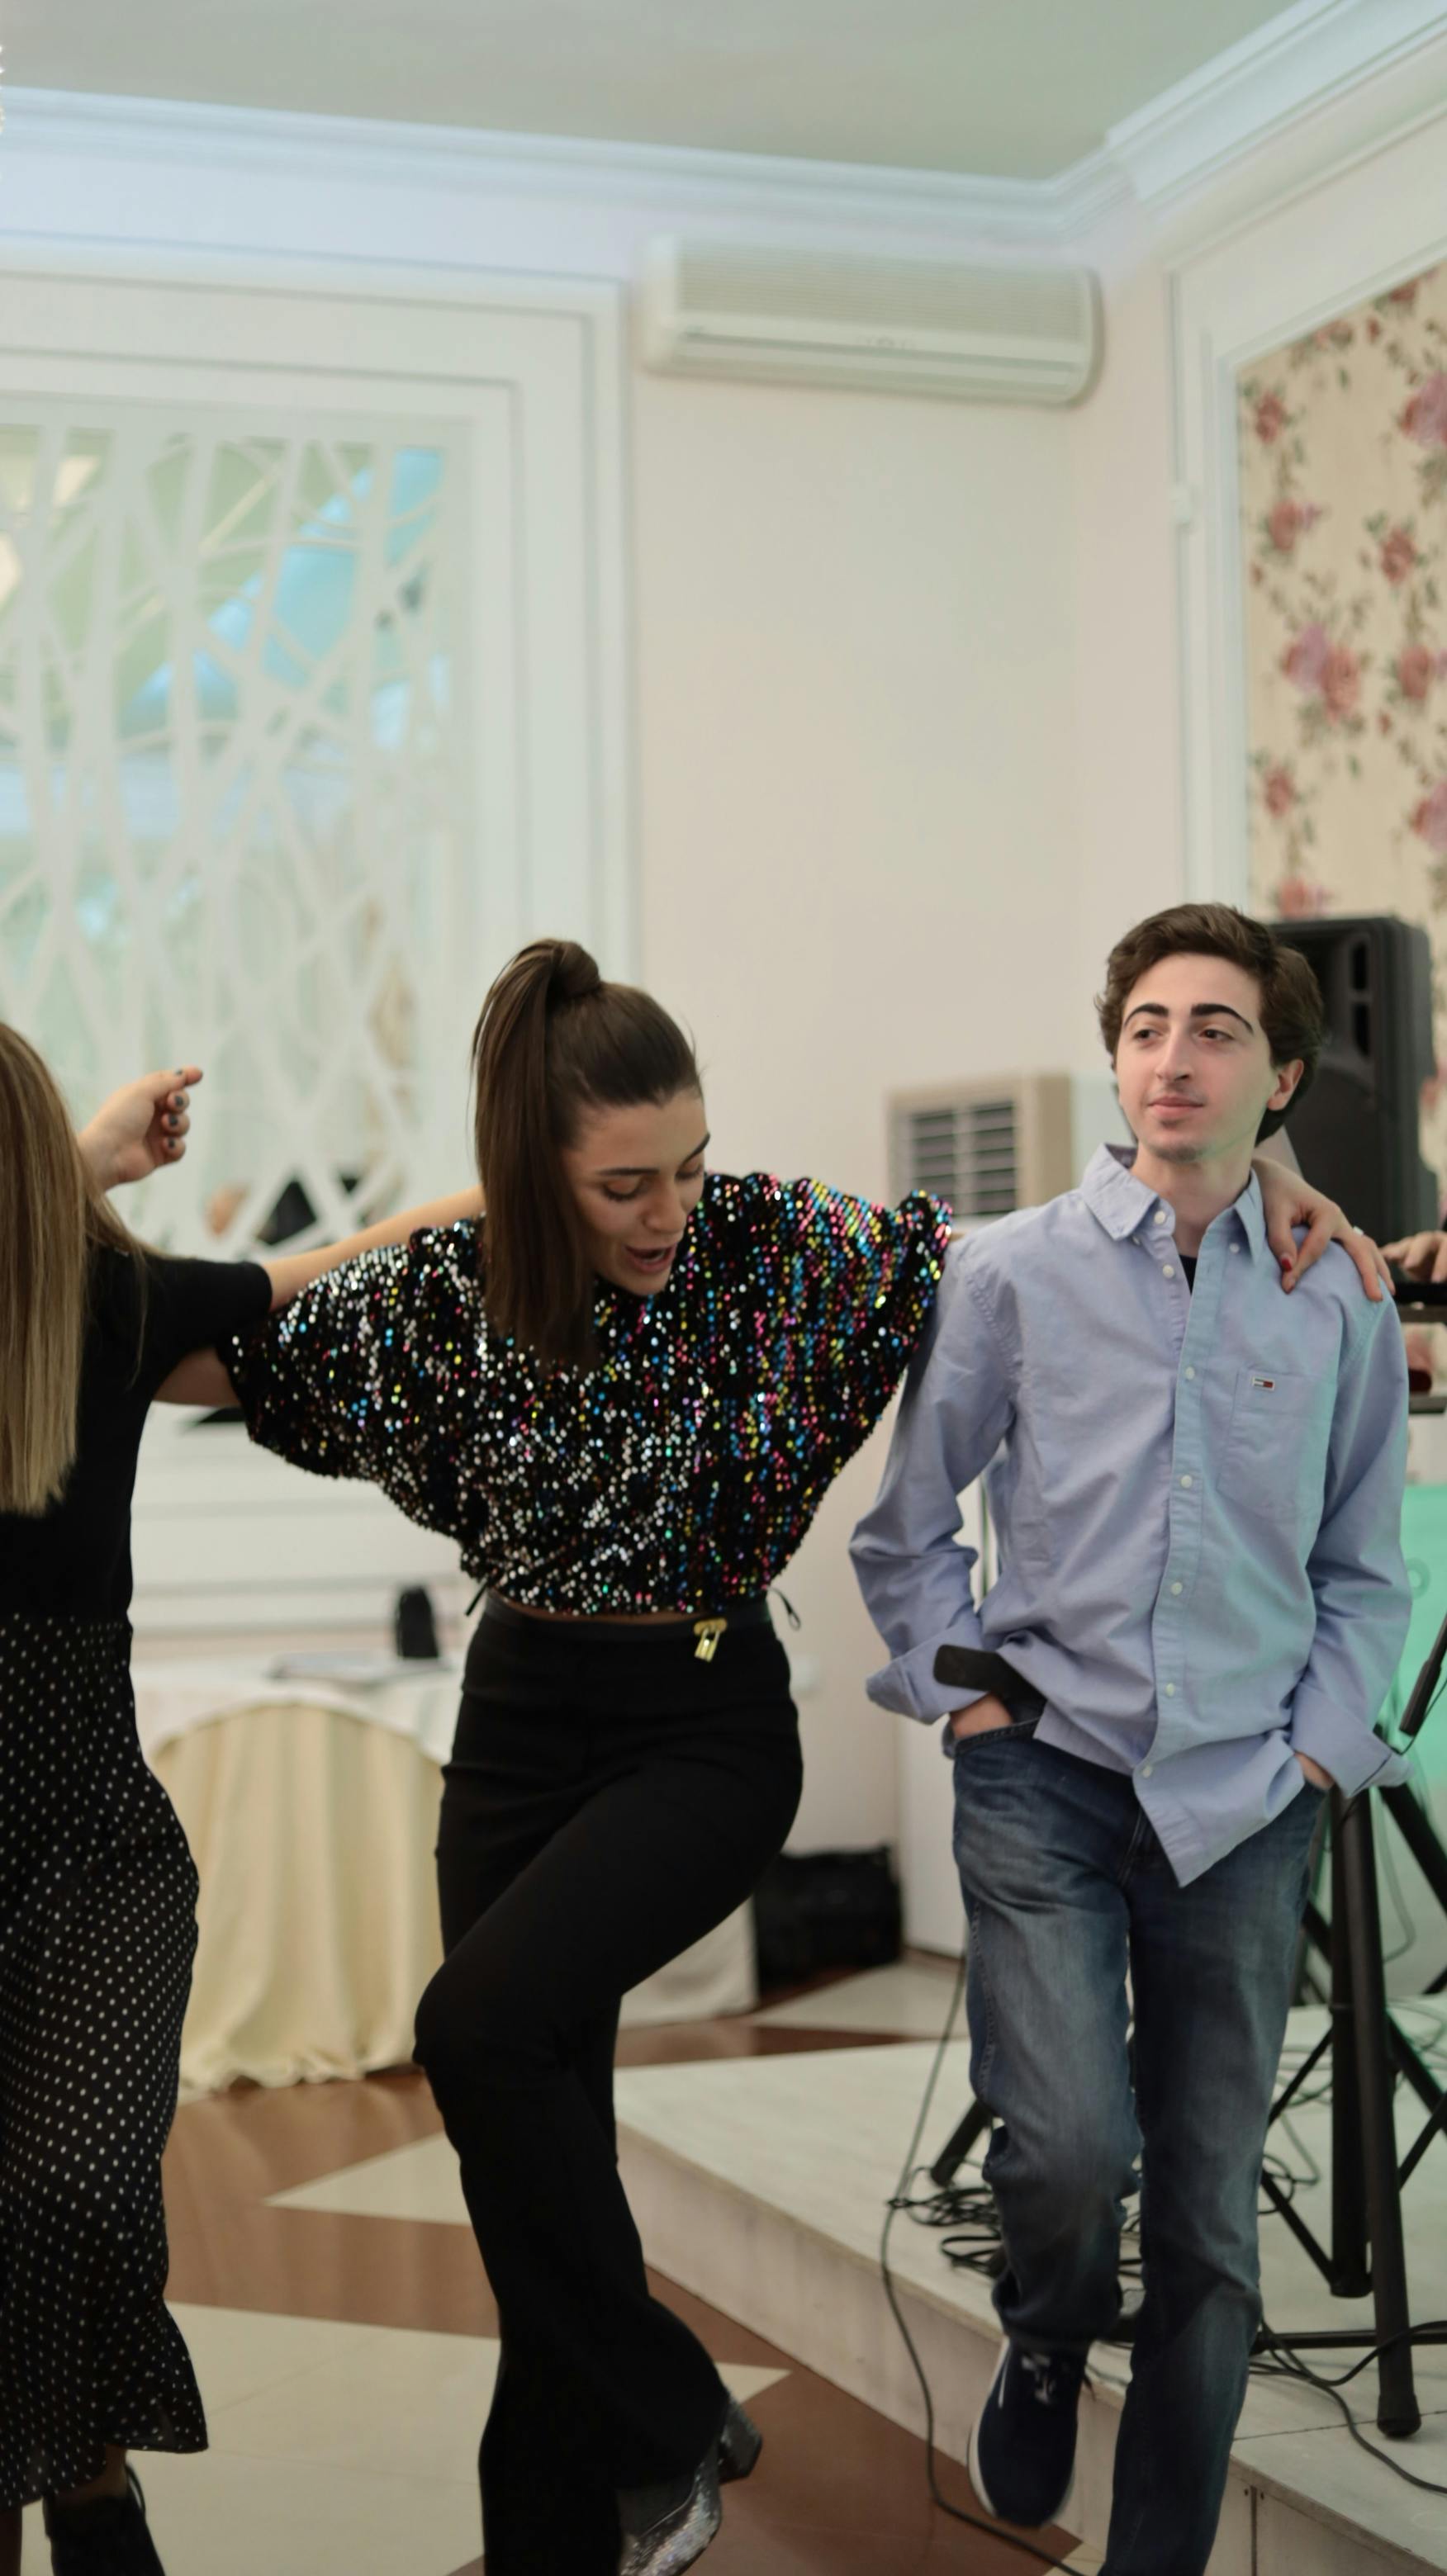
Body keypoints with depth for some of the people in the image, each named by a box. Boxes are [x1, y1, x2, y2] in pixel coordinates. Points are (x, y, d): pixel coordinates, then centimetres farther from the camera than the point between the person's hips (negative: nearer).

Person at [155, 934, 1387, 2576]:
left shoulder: (772, 1247, -10)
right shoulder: (444, 1296, -5)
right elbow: (193, 1359, 5)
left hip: (704, 1727, -4)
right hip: (519, 1721, 4)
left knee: (480, 2022, -24)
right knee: (540, 2113, 7)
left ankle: (664, 2423, -7)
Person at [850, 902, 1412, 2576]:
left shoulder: (1340, 1304, 3)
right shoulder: (1015, 1274, 0)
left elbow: (1362, 1570, 13)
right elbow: (905, 1528, 9)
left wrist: (1321, 1745, 3)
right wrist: (961, 1689, 1)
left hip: (1243, 1807, 2)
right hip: (1046, 1778, -2)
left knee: (1209, 2229, 7)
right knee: (1069, 2149, -19)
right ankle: (1043, 2353, 15)